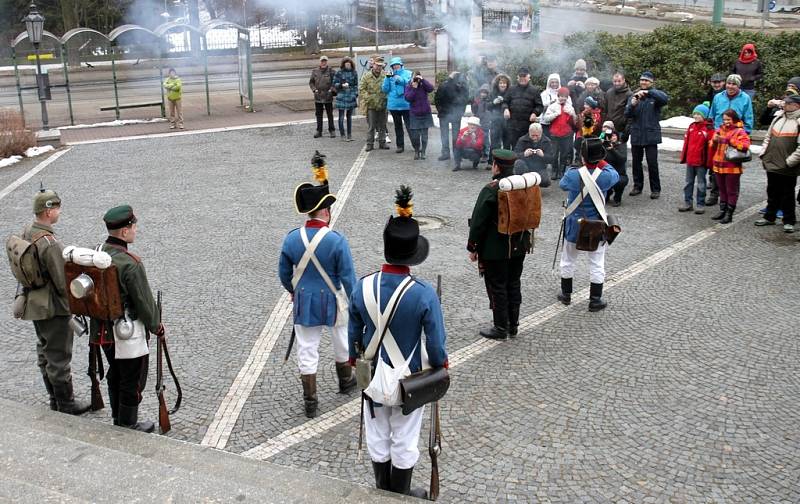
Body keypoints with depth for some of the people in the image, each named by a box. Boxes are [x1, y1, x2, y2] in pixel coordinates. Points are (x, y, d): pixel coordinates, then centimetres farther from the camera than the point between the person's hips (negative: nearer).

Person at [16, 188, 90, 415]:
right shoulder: (50, 243, -27)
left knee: (44, 351, 20)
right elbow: (63, 282, -22)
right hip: (53, 308, -10)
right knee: (59, 356, 3)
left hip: (34, 303, 10)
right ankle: (66, 403, 16)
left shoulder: (26, 232, 1)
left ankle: (54, 398, 34)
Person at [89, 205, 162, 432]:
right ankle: (128, 425, 22)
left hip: (102, 327, 8)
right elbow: (144, 301, -19)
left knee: (115, 374, 24)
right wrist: (157, 326, -3)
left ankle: (118, 419, 39)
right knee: (133, 381, 9)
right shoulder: (130, 264, -27)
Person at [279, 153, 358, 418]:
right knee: (342, 342, 23)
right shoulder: (337, 241, -21)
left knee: (307, 351, 10)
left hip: (304, 302, 2)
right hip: (332, 302, -2)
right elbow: (348, 278, -16)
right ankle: (345, 380, 44)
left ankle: (310, 402, 15)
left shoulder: (292, 238, -9)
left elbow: (284, 273, 3)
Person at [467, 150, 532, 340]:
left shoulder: (491, 190, -20)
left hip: (495, 250, -7)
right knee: (514, 284, 17)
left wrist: (472, 247, -7)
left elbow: (479, 222, -17)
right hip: (519, 247, 7)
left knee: (497, 288, 5)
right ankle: (513, 325, 27)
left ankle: (501, 328, 13)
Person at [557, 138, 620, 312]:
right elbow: (616, 175, 8)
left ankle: (566, 294, 31)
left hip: (574, 225, 0)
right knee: (596, 264, 11)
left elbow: (562, 184, 5)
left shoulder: (573, 175, -18)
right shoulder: (606, 176, -16)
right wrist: (602, 163, 14)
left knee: (568, 260, 18)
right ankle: (595, 300, 16)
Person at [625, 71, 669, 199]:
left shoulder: (655, 94, -1)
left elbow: (665, 98, -24)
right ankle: (637, 186, 23)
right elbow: (627, 114, 1)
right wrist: (632, 105, -20)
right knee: (636, 162, 10)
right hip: (636, 134, 4)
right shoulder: (634, 95, 8)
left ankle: (655, 189, 6)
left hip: (651, 135, -4)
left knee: (652, 163, -4)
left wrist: (648, 92, -33)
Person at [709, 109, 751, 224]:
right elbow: (712, 147, 17)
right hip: (719, 165, 6)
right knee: (722, 190, 15)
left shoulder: (740, 131, -7)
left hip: (732, 167, -6)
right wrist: (714, 140, -5)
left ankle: (729, 214, 6)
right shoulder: (720, 130, 12)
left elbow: (745, 146, -21)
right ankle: (722, 211, 25)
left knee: (731, 191, 2)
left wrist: (730, 140, -22)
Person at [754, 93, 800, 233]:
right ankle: (769, 217, 29)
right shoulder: (778, 117, 10)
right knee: (772, 193, 17)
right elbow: (768, 137, 17)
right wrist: (763, 153, 8)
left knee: (787, 195, 5)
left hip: (788, 168, -6)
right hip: (772, 164, 6)